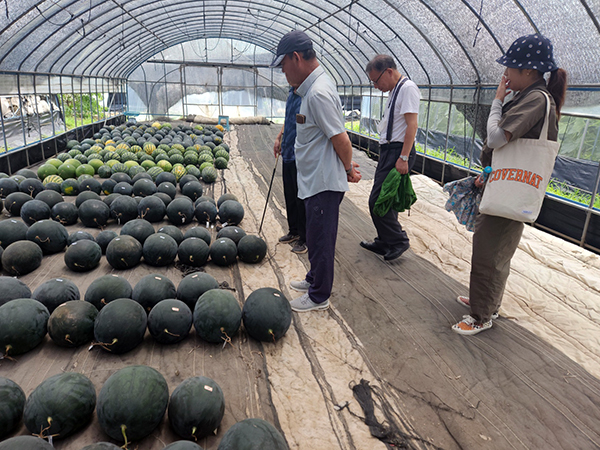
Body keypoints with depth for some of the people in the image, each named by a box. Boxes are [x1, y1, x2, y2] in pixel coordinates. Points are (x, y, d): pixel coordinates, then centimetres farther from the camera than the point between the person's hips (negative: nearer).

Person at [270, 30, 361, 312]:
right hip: (315, 180, 10)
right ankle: (314, 280, 41)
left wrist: (348, 168, -7)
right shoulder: (313, 86, 12)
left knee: (320, 239, 3)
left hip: (324, 182, -10)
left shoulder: (318, 93, -21)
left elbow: (340, 138, -22)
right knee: (315, 236, 22)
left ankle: (319, 297, 19)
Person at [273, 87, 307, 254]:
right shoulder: (291, 93, 11)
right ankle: (294, 231, 33)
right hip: (288, 154, 9)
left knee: (302, 198, 0)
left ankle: (305, 239, 14)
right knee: (290, 196, 17)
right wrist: (279, 137, 18)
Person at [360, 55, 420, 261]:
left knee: (377, 200, -10)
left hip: (398, 152, -10)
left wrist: (403, 158, -23)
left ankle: (398, 240, 5)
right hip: (388, 151, 10)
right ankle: (385, 243, 27)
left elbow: (412, 125, -19)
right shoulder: (394, 90, 18)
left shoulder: (407, 88, -11)